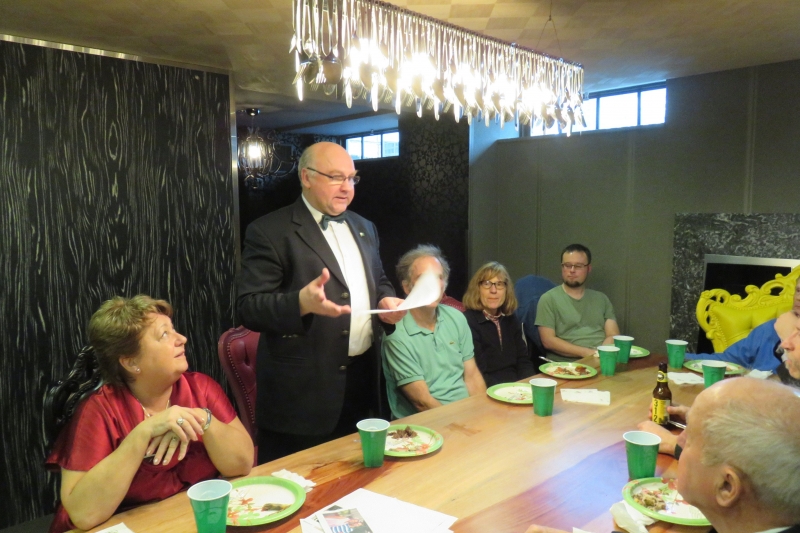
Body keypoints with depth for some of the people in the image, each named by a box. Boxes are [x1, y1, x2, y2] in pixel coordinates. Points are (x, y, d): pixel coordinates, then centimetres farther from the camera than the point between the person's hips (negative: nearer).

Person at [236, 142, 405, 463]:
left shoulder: (364, 228, 13)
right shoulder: (270, 232, -9)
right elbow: (248, 307, -14)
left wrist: (388, 300, 1)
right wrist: (302, 302, -32)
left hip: (363, 380, 7)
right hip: (302, 389, -6)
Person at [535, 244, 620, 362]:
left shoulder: (601, 299, 16)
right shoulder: (549, 299, 3)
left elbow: (613, 335, 9)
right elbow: (548, 341, -4)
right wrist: (586, 352, -11)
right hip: (565, 365, -2)